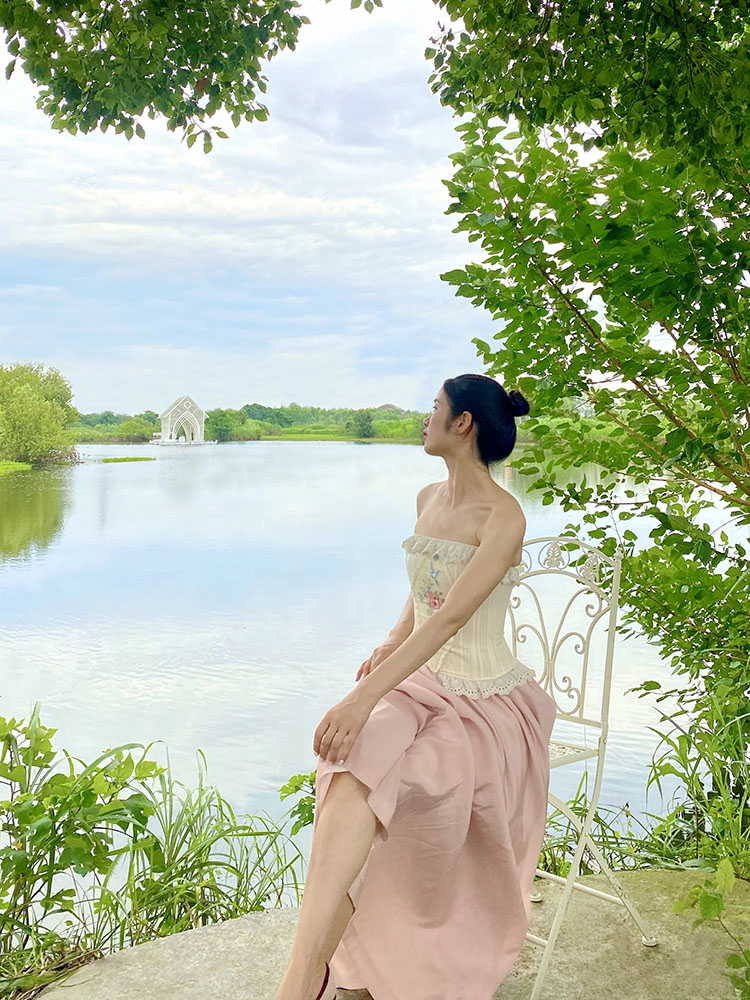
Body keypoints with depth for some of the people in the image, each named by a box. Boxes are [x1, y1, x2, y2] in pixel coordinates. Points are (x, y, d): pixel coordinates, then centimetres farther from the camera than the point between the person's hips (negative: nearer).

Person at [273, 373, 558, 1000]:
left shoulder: (503, 517, -15)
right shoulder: (429, 499, 10)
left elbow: (450, 618, -25)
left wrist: (364, 698, -32)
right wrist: (391, 644, 10)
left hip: (485, 701, -6)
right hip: (418, 683, 6)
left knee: (362, 772, -31)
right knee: (354, 768, -25)